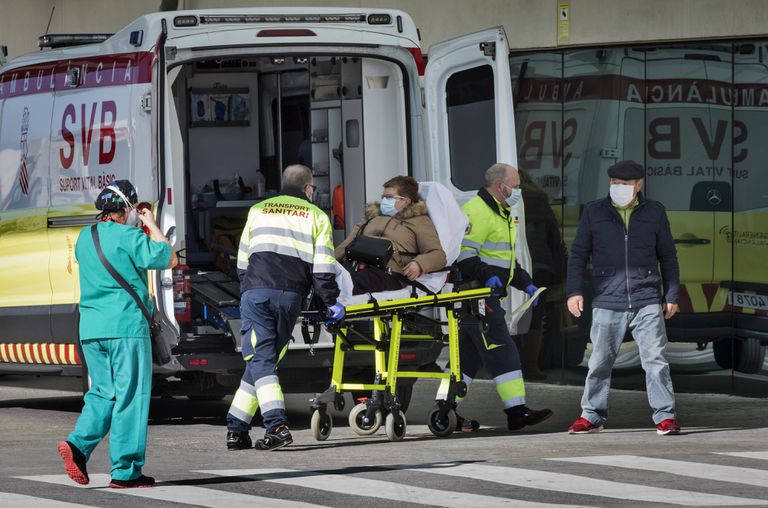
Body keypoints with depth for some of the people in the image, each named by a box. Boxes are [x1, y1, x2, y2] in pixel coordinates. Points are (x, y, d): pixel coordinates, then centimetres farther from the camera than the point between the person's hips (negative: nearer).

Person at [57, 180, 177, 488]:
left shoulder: (84, 239, 13)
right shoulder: (129, 237, -9)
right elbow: (169, 260, -4)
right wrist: (152, 226, 6)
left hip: (90, 329, 7)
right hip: (126, 327, -7)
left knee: (103, 393, 15)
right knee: (130, 396, -1)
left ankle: (78, 444, -8)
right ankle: (125, 471, -1)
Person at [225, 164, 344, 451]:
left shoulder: (257, 211, 21)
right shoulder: (316, 216, 15)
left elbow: (242, 262, 22)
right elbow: (322, 266, 5)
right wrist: (331, 302, 10)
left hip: (256, 291, 0)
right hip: (291, 295, 0)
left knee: (259, 360, -3)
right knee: (265, 360, 9)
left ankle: (276, 425, -19)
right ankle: (237, 427, 8)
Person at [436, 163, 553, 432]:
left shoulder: (501, 215, 24)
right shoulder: (477, 212, -12)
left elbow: (506, 259, 31)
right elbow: (464, 253, -21)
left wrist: (525, 282, 20)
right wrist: (486, 276, -32)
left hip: (487, 296, 11)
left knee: (468, 354, 11)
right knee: (502, 352, -11)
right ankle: (517, 412, -12)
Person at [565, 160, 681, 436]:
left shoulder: (654, 212, 8)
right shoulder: (594, 212, 7)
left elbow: (668, 256, 13)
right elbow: (579, 254, 10)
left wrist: (671, 295, 9)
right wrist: (573, 291, 1)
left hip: (647, 301, 0)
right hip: (607, 302, 0)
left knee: (655, 359, -5)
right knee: (600, 361, 5)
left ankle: (665, 416, -1)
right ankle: (592, 416, 16)